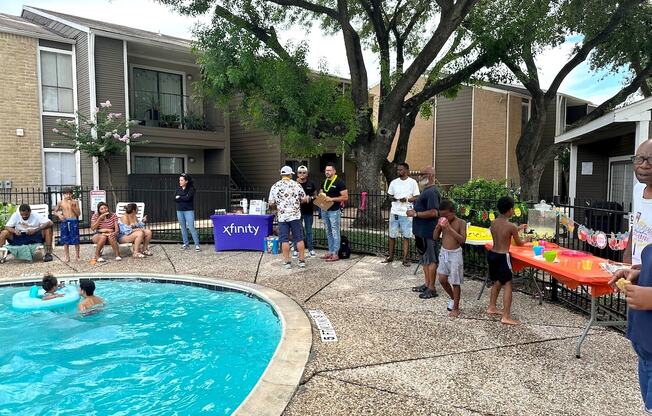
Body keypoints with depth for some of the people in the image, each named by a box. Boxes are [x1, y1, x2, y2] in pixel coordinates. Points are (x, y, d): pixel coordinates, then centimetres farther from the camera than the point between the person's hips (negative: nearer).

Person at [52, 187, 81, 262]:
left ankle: (77, 256, 10)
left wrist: (73, 206, -13)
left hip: (74, 221, -1)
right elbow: (54, 212, 11)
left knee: (76, 240, 0)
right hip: (65, 222, 1)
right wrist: (58, 214, -9)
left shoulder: (75, 202, 2)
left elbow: (79, 214, -1)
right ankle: (67, 257, 15)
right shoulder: (61, 202, 4)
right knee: (65, 241, 6)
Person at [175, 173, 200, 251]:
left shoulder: (191, 189, -5)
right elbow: (175, 199, 0)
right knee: (183, 228, 9)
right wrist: (184, 198, -11)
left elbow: (188, 197, -18)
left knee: (191, 227, -9)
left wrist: (179, 197, -6)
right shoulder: (178, 189, 10)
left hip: (189, 210, -5)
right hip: (179, 211, 5)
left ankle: (197, 244, -7)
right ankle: (185, 243, 17)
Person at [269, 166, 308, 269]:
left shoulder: (275, 186, 0)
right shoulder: (296, 185, -2)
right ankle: (302, 260, 11)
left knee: (284, 240, 5)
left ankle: (287, 261, 7)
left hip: (282, 217, 0)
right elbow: (304, 199, 2)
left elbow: (271, 203, 1)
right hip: (295, 215, 0)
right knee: (299, 238, 7)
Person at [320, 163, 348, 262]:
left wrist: (332, 199, -20)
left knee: (335, 233, -1)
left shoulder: (339, 182, -10)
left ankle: (335, 254, 3)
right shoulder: (324, 182, 12)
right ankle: (330, 252, 23)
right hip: (324, 210, 8)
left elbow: (345, 197, -14)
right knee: (328, 233, 14)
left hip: (334, 211, -7)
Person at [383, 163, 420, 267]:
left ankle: (405, 259, 8)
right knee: (392, 235, 8)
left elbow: (416, 198, -2)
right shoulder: (394, 182, 6)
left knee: (406, 236, 1)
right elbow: (389, 196, 12)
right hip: (394, 213, 3)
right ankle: (390, 257, 21)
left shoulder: (413, 182, -2)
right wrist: (393, 198, -11)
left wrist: (407, 199, -20)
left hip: (406, 214, -3)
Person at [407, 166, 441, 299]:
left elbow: (433, 212, -26)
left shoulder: (432, 192, -18)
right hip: (423, 232, 10)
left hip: (429, 233, -10)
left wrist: (415, 214, -19)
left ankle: (431, 289, 4)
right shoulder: (426, 190, 14)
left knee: (431, 260, -3)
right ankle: (426, 284, 26)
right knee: (425, 259, 16)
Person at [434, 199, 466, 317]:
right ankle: (453, 298, 33)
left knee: (455, 282, 2)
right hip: (444, 253, 5)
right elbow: (435, 237, 3)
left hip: (455, 254, -5)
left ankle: (456, 308, 14)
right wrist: (438, 226, -14)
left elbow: (463, 240, -20)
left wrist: (450, 229, -27)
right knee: (442, 279, 8)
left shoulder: (461, 222, -12)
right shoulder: (442, 222, 1)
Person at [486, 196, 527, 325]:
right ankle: (506, 317, -4)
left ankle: (491, 307, 35)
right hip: (502, 257, -7)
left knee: (497, 282, 23)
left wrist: (517, 229, 28)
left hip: (492, 254, 7)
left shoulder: (493, 223, 4)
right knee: (507, 285, -2)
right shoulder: (511, 226, -14)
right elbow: (519, 243, 0)